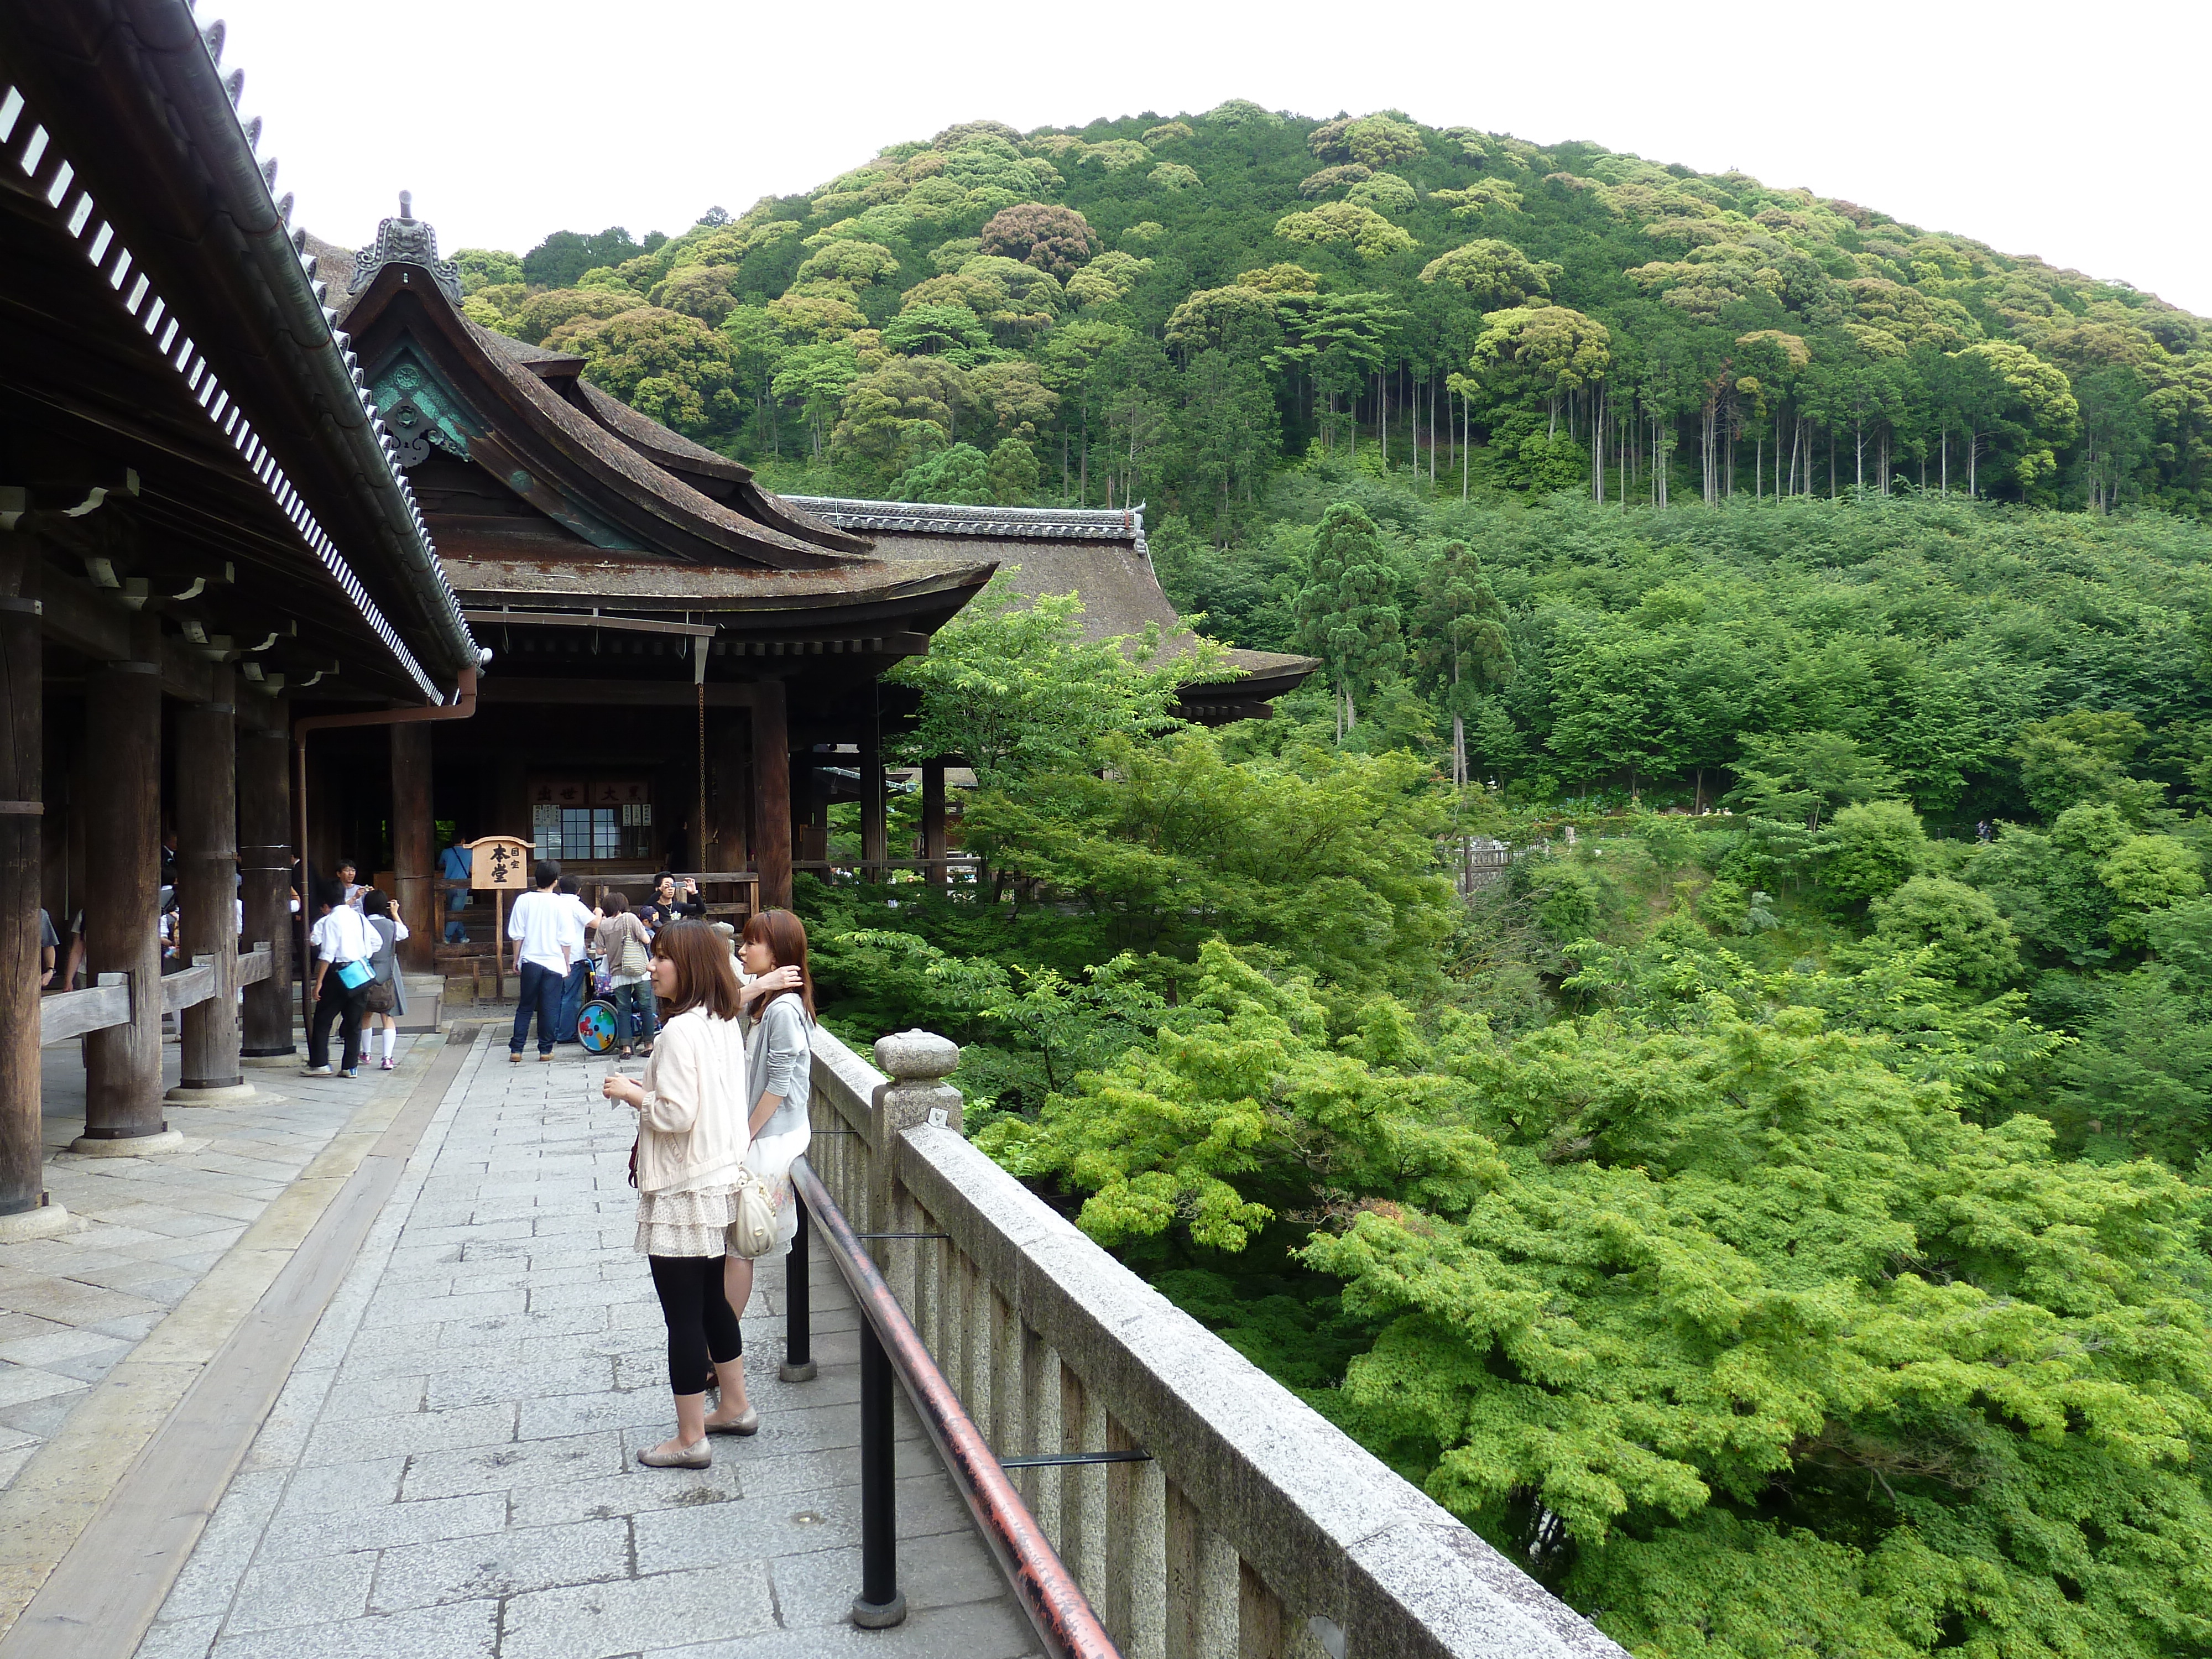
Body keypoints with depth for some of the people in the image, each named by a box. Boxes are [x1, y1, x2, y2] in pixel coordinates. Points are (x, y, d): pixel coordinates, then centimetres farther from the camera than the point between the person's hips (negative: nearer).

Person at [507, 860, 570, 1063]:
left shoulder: (524, 900, -2)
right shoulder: (560, 903, -6)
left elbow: (517, 935, 1)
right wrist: (567, 963, 7)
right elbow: (565, 939, -4)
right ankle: (545, 1050, 9)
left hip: (530, 961, 2)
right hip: (554, 962, -2)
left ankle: (516, 1050, 9)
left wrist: (516, 960, 12)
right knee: (550, 1009, 6)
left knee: (525, 1008, 11)